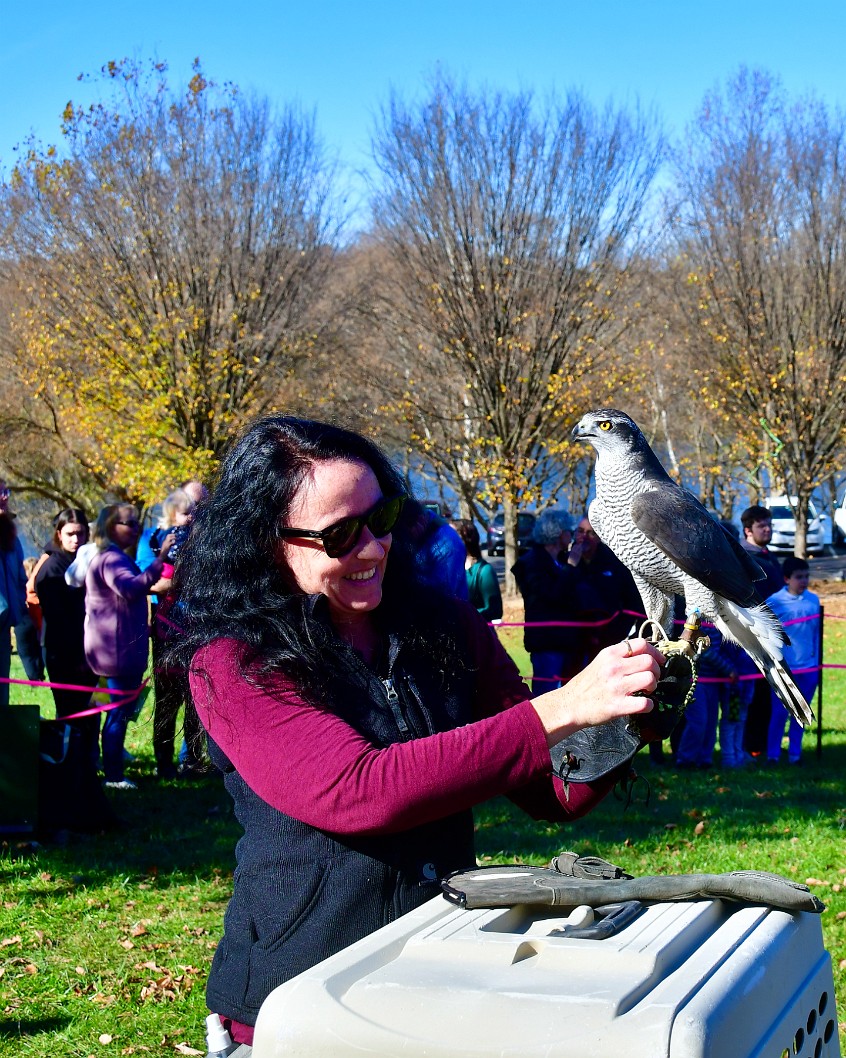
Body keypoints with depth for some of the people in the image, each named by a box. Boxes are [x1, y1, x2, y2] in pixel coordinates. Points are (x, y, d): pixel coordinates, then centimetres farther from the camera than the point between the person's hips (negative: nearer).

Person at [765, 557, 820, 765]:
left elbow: (816, 632, 12)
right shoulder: (774, 602, -7)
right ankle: (773, 754, 14)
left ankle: (794, 752, 21)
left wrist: (816, 662, 12)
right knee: (779, 712, 2)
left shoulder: (813, 600, 4)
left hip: (808, 668, 3)